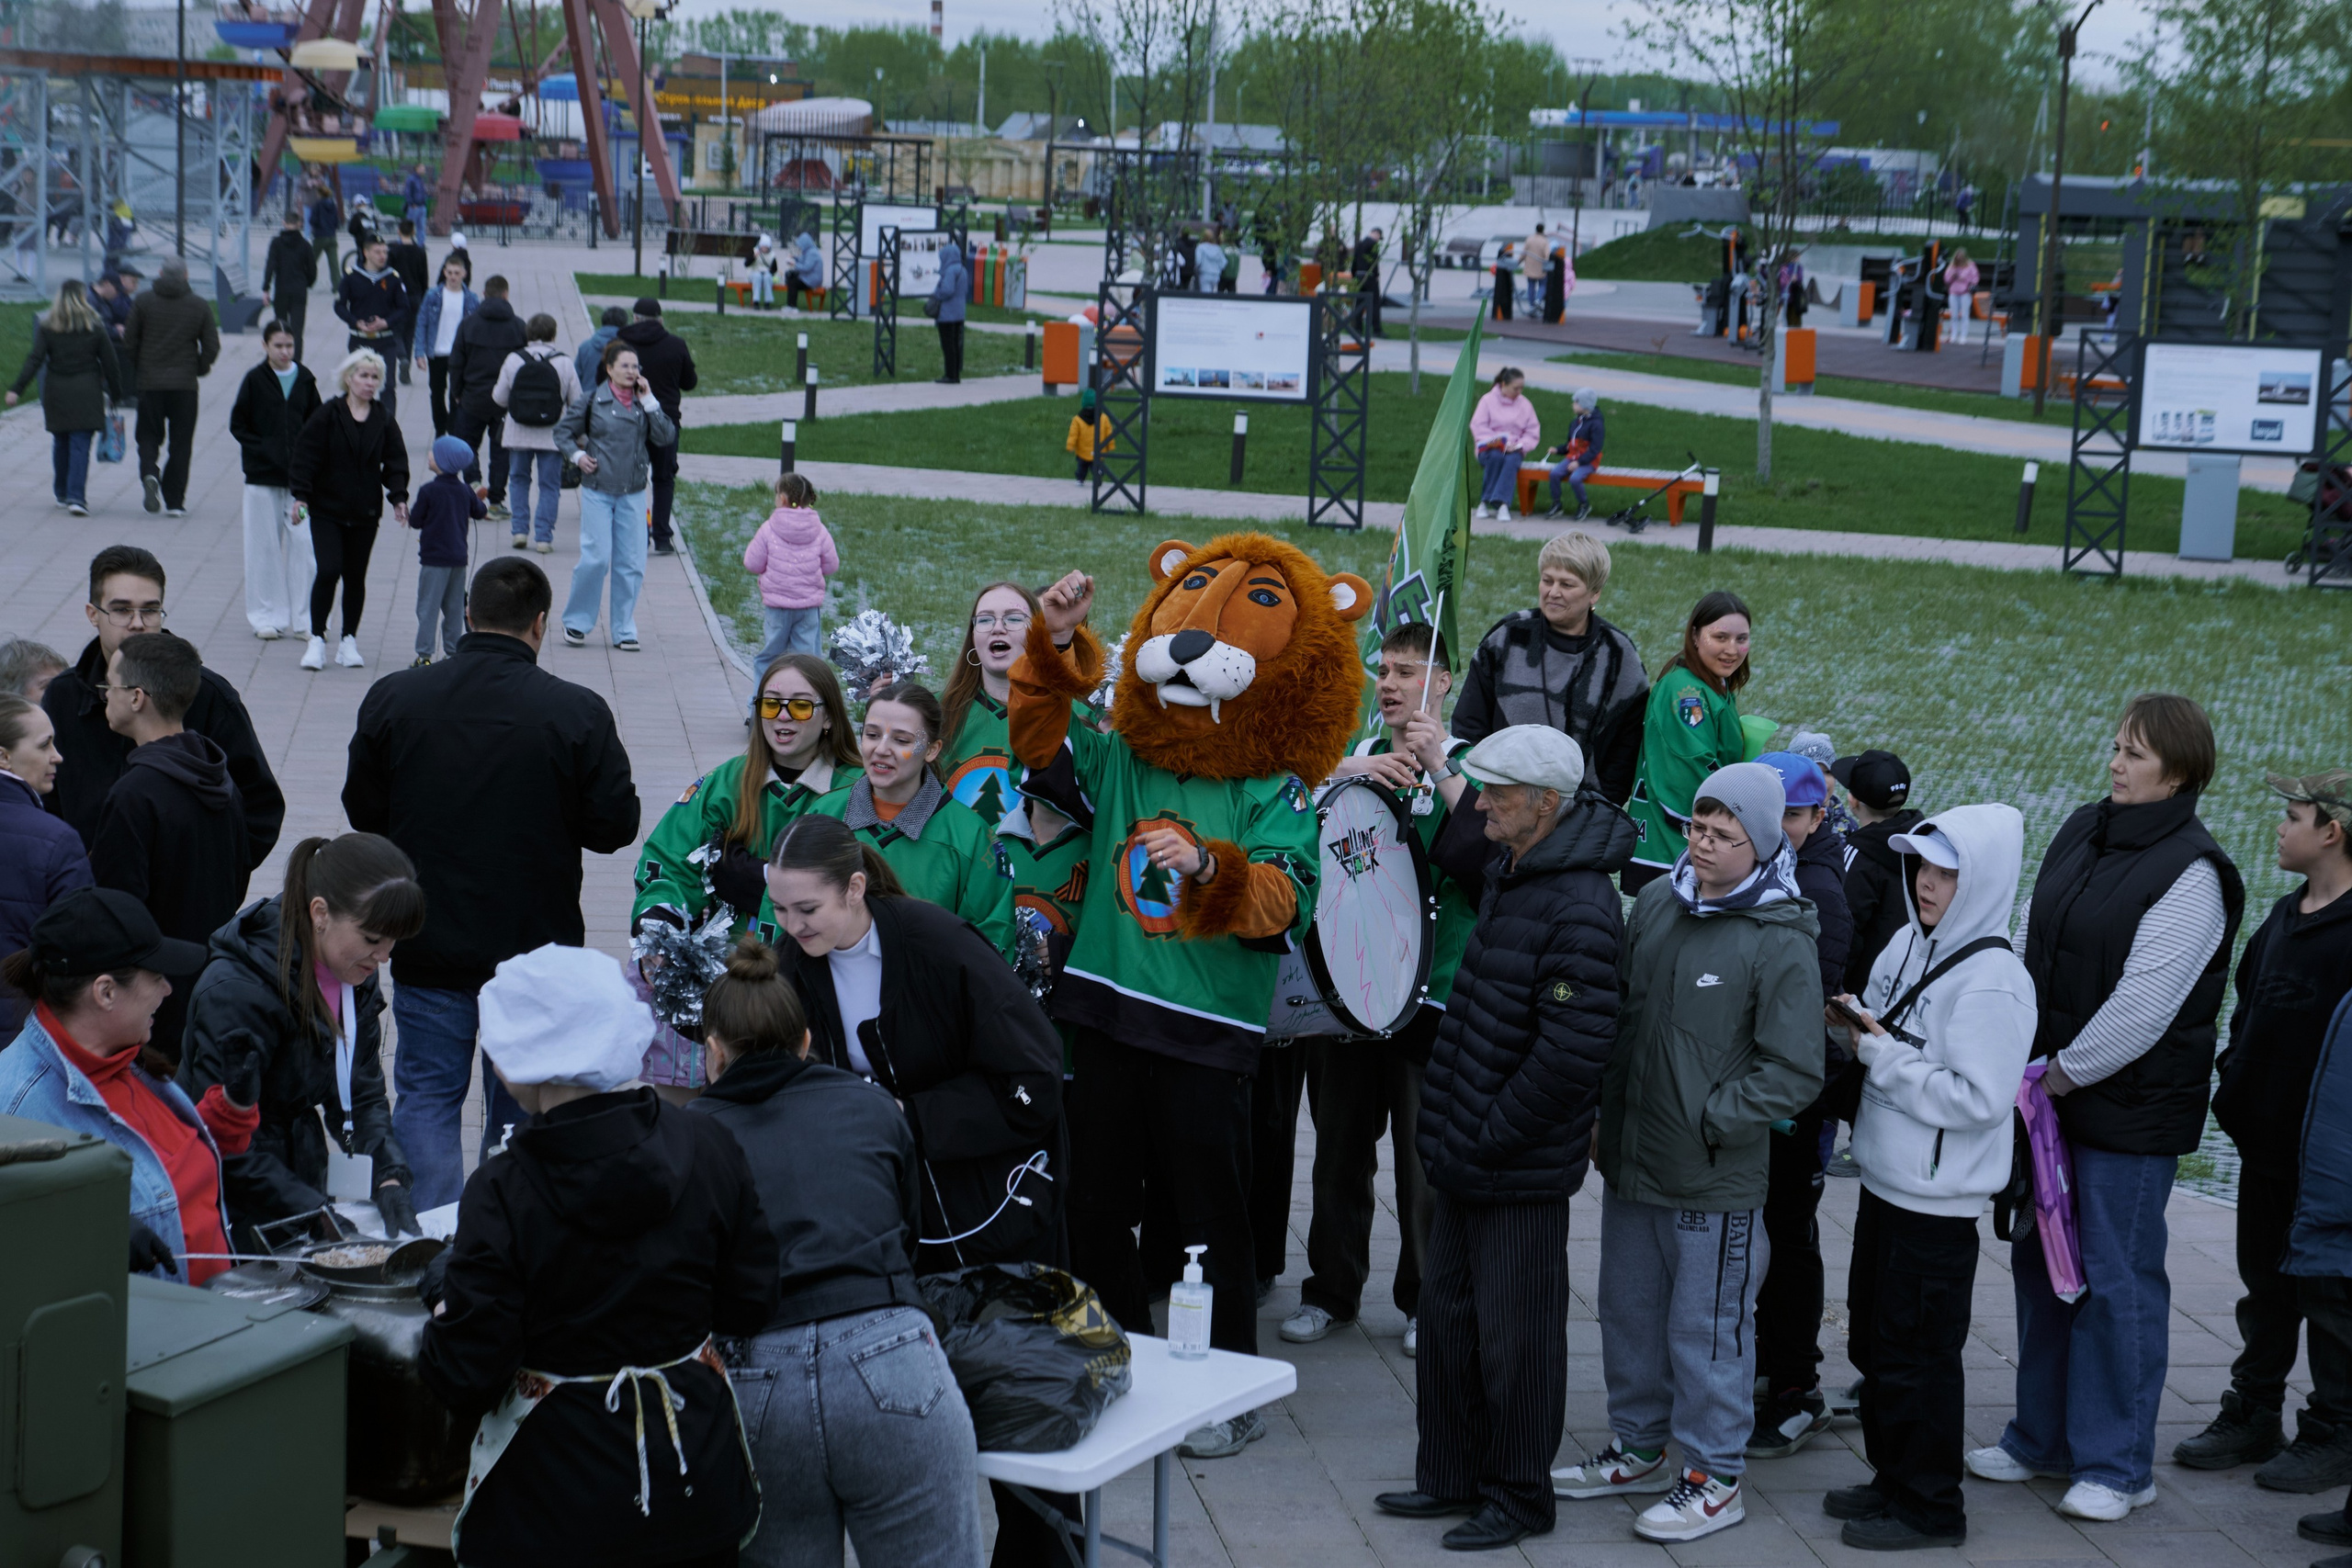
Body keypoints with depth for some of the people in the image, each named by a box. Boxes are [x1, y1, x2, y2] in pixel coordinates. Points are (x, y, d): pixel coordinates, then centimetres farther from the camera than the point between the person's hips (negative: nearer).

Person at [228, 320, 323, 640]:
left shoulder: (305, 379, 5)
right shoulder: (255, 380, -1)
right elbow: (238, 424, 3)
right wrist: (262, 450, -9)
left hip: (298, 474, 1)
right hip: (263, 476, -1)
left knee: (302, 543, -3)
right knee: (265, 545, 3)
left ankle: (304, 615, 4)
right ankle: (267, 616, 11)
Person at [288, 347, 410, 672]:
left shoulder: (384, 421, 6)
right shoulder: (327, 416, -5)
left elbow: (395, 462, 7)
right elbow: (306, 456, -6)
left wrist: (399, 497, -7)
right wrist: (301, 496, -14)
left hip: (365, 513, 3)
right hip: (326, 509, -3)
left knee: (355, 576, 7)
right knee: (329, 570, -13)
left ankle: (349, 642, 18)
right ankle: (317, 640, -2)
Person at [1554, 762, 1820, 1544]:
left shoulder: (1780, 943, -15)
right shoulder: (1655, 904, 4)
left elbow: (1793, 1074, -15)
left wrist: (1707, 1120, -15)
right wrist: (1607, 1110, 11)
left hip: (1715, 1183, -7)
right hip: (1630, 1161, 7)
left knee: (1707, 1329, 3)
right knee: (1628, 1311, 19)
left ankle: (1715, 1477, 18)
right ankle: (1640, 1449, 37)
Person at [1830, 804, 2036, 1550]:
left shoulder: (1991, 982, -21)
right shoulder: (1909, 945, 5)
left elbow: (1978, 1098, -24)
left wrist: (1882, 1055, -21)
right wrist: (1855, 1028, -3)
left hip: (1937, 1203, -9)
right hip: (1886, 1181, 9)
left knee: (1915, 1354, 2)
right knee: (1874, 1339, 19)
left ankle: (1929, 1507, 16)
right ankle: (1891, 1478, 34)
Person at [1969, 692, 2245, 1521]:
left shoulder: (2191, 873, -16)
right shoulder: (2082, 832, 8)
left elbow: (2143, 1006, -20)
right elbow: (2027, 942, 13)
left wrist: (2062, 1073, -14)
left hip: (2131, 1108, -8)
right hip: (2050, 1093, 8)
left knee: (2118, 1280, 0)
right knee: (2041, 1263, 15)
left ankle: (2117, 1466, 11)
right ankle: (2042, 1438, 30)